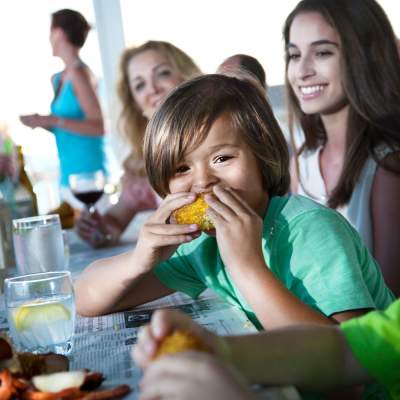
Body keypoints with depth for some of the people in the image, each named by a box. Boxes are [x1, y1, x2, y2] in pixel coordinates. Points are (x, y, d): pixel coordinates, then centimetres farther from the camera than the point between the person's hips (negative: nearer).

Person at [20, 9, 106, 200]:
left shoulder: (79, 73, -12)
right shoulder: (57, 79, 11)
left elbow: (100, 127, -17)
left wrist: (52, 120, -21)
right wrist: (40, 122, 3)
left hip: (89, 173, -7)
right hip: (69, 173, 7)